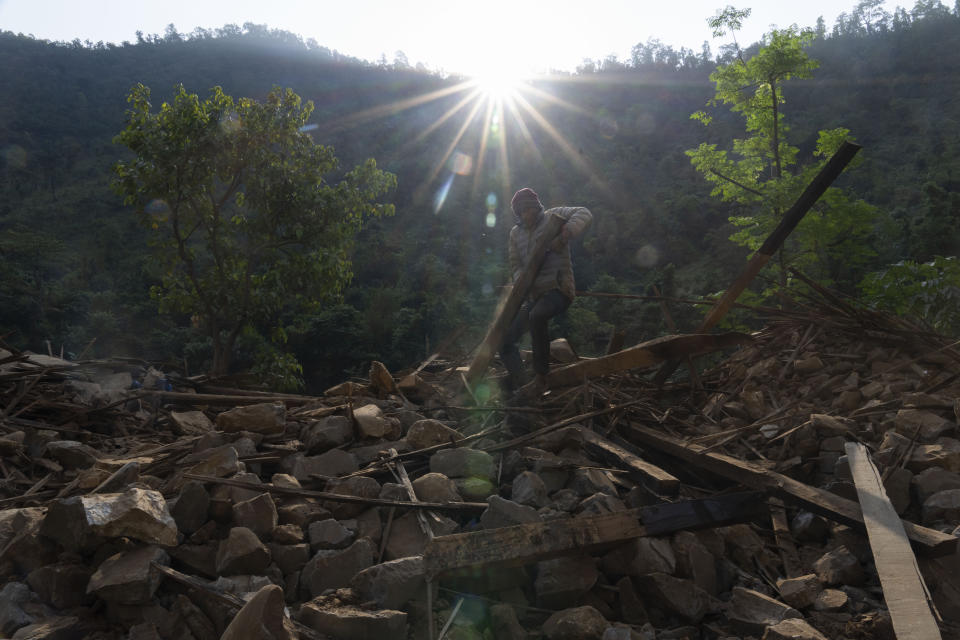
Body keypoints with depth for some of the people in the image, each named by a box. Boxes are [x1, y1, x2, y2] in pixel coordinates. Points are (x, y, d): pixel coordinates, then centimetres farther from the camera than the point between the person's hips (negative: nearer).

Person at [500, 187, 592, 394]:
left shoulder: (554, 216, -2)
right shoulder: (516, 232, 14)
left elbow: (584, 214, -16)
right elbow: (516, 264, 13)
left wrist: (564, 236, -32)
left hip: (559, 289, -7)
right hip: (534, 295, 7)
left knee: (537, 316, -37)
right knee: (505, 338, 0)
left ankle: (541, 376, -26)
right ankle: (519, 381, 13)